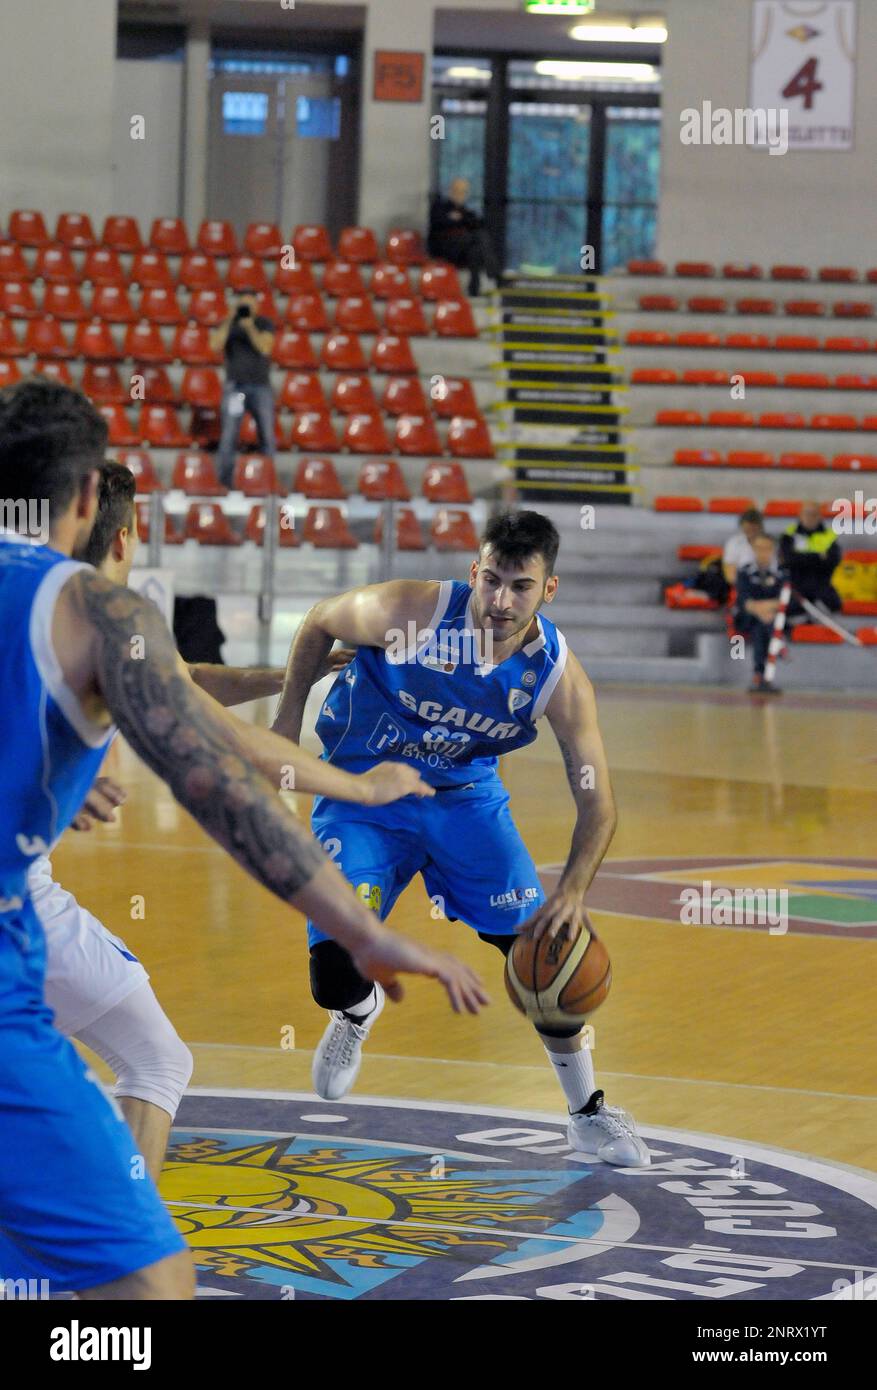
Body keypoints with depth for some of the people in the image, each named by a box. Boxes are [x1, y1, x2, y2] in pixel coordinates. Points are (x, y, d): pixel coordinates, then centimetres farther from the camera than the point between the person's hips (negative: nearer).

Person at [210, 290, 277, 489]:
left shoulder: (265, 324, 5)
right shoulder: (226, 324, 6)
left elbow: (265, 348, -11)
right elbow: (216, 345, -12)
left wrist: (250, 327, -21)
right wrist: (229, 320, -17)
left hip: (261, 386, 1)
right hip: (235, 386, -1)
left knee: (267, 435, -1)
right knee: (228, 436, -8)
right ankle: (224, 483, -7)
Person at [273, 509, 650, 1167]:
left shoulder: (559, 677, -21)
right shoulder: (410, 613, -28)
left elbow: (596, 802, -19)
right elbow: (320, 622, -6)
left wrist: (572, 891, -35)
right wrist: (290, 716, -3)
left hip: (465, 797, 2)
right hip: (363, 793, -2)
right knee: (336, 979, -14)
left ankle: (589, 1113, 18)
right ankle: (360, 1011, 27)